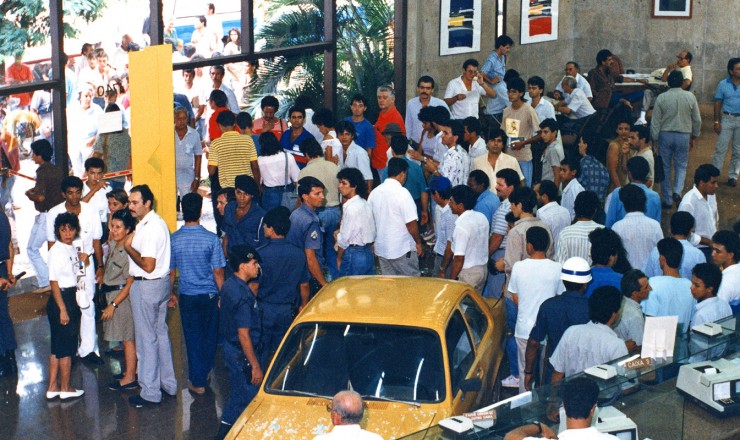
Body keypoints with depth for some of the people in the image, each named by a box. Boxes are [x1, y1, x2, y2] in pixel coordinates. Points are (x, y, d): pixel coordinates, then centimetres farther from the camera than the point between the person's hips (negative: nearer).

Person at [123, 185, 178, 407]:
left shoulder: (148, 228, -23)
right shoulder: (159, 222, 9)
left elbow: (148, 265, -26)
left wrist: (129, 247, -17)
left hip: (146, 287, -10)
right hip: (162, 282, 10)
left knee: (147, 339, -1)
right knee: (161, 333, 18)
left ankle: (150, 393, 6)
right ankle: (168, 383, 27)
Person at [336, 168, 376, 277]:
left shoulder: (351, 207, -18)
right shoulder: (365, 203, 8)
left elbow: (344, 239, -14)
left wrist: (339, 258, 0)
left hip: (353, 254, -9)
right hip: (369, 254, 9)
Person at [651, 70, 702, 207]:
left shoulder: (661, 98, -8)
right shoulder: (690, 97, -5)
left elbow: (655, 122, -6)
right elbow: (697, 120, 2)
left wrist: (655, 139, 4)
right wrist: (694, 137, 15)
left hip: (665, 135, 0)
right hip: (684, 135, 0)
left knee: (665, 167, 10)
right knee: (681, 166, 13)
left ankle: (667, 199, 14)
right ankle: (677, 191, -10)